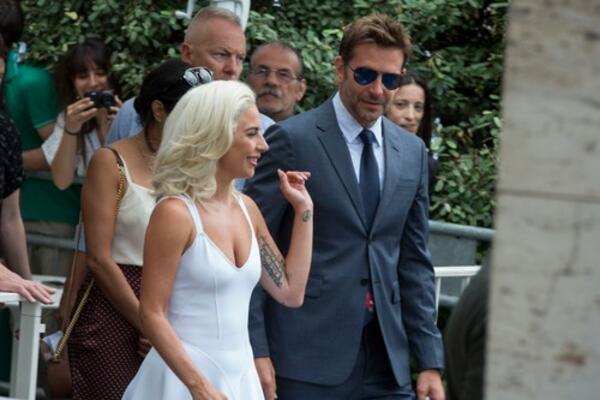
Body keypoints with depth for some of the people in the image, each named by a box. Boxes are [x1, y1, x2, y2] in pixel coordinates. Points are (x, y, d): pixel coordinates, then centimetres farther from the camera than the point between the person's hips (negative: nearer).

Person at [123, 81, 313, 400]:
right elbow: (152, 314, -14)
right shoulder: (175, 213, -12)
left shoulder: (246, 209, 9)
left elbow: (291, 292, 13)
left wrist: (303, 210, 10)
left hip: (240, 374, 7)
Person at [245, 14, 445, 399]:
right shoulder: (292, 139, -4)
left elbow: (414, 262, 14)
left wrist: (430, 361, 9)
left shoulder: (412, 152, 12)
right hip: (307, 358, -5)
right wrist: (255, 350, -11)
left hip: (387, 365, 5)